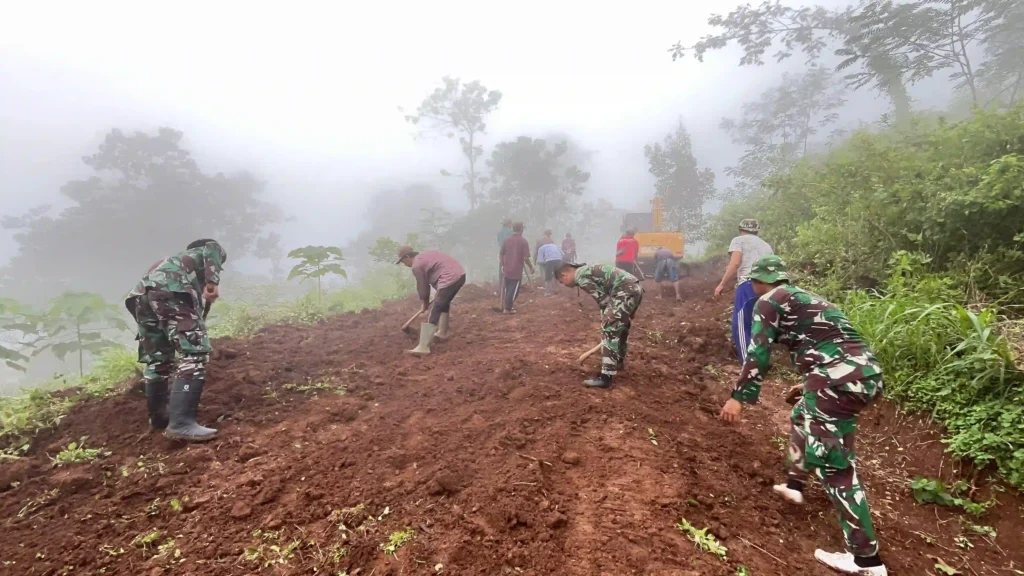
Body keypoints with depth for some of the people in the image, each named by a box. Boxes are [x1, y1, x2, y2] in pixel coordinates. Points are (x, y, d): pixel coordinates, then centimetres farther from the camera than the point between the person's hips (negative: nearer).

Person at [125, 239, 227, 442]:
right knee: (195, 353, -11)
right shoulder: (211, 250, 28)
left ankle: (158, 415, 35)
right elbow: (211, 249, -1)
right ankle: (181, 422, -21)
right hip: (170, 290, -8)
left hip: (141, 292, 8)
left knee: (157, 359, 21)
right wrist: (213, 282, -14)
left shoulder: (178, 259, 44)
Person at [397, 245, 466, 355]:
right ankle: (443, 332, 40)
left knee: (434, 313, -8)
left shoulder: (416, 265, -1)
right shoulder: (425, 255, 26)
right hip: (460, 274, 10)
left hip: (450, 279, -9)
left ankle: (423, 347, -11)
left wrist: (425, 304, 21)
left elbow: (422, 286, 7)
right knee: (444, 304, 30)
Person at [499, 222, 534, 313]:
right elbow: (526, 258, -13)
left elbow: (500, 254, 6)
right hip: (517, 271, -5)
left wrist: (503, 265, 20)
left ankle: (507, 306, 26)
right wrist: (531, 267, 2)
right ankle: (508, 308, 7)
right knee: (514, 290, 5)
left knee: (508, 289, 18)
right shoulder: (523, 241, -9)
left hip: (507, 270, 5)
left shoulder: (507, 240, 4)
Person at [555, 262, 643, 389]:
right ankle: (619, 361, 46)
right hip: (635, 288, 10)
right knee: (621, 326, 27)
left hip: (626, 291, -10)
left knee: (610, 330, -9)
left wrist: (610, 316, -2)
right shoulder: (587, 271, 24)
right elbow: (604, 294, 26)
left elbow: (601, 297, -9)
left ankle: (605, 377, -11)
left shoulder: (580, 276, -5)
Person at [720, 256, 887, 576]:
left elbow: (758, 353, -7)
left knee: (832, 463, -4)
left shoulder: (769, 301, 3)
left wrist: (739, 397, -7)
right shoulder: (805, 299, 27)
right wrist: (811, 386, 45)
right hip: (865, 373, 10)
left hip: (840, 378, -10)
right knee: (803, 417, 32)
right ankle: (795, 486, 46)